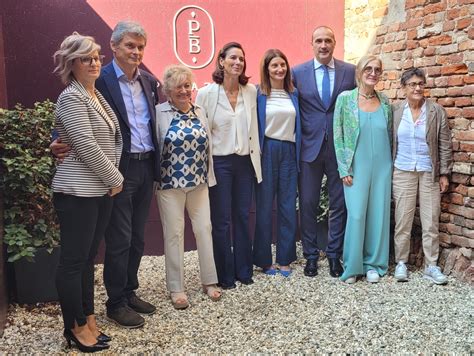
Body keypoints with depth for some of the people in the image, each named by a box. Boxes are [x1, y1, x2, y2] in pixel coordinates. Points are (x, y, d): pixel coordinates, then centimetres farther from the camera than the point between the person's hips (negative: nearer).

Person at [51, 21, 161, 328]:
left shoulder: (149, 80, 10)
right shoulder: (100, 80, -10)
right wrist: (60, 143, -27)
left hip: (146, 166, 7)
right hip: (119, 169, -6)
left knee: (137, 237, 15)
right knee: (119, 239, 3)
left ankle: (130, 291, 31)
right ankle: (116, 303, 19)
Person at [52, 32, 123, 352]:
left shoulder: (97, 95, 14)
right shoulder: (71, 98, -11)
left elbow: (113, 139, 19)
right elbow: (87, 148, -18)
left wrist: (113, 177, 7)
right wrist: (115, 179, -9)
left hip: (101, 190, 8)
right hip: (77, 192, -8)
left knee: (88, 257, 15)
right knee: (73, 260, 3)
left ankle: (88, 319, 25)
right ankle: (76, 327, 15)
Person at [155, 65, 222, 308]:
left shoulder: (199, 112, 8)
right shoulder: (159, 113, -6)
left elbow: (207, 147, 13)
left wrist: (209, 176, 12)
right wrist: (155, 179, -5)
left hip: (199, 182, 4)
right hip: (170, 183, -4)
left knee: (204, 228, 8)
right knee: (174, 233, 4)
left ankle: (209, 281, 22)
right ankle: (176, 288, 16)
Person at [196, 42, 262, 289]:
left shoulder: (251, 91, 3)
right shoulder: (206, 93, -7)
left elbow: (253, 128, 9)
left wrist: (255, 157, 10)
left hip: (245, 161, 4)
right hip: (219, 162, -3)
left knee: (242, 218, 12)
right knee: (221, 221, 5)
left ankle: (244, 270, 28)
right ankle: (225, 275, 20)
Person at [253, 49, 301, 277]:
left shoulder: (294, 94, 11)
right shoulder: (259, 94, -1)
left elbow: (298, 125, 14)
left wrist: (299, 154, 8)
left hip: (289, 151, 4)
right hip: (267, 151, -4)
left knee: (288, 207, 7)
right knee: (264, 206, 3)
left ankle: (285, 259, 18)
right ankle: (264, 260, 15)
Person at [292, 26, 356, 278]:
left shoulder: (350, 71, 3)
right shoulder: (297, 73, 1)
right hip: (309, 146, 0)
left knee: (339, 203, 8)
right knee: (308, 204, 6)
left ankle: (335, 255, 23)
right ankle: (310, 255, 20)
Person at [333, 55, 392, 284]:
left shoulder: (385, 102, 7)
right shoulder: (345, 98, -2)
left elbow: (390, 135, 14)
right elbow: (338, 135, -3)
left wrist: (390, 166, 10)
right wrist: (344, 169, -8)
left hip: (382, 167, 3)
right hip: (356, 167, -3)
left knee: (379, 215, 6)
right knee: (356, 216, -4)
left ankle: (374, 263, 20)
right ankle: (352, 265, 11)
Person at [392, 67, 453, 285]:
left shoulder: (437, 111, 0)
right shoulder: (395, 111, 1)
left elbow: (445, 145, 2)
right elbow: (389, 143, 5)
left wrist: (444, 173, 0)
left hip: (429, 173, 0)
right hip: (403, 173, 0)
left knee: (431, 222, 4)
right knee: (402, 220, 5)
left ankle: (431, 266, 14)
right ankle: (401, 262, 17)